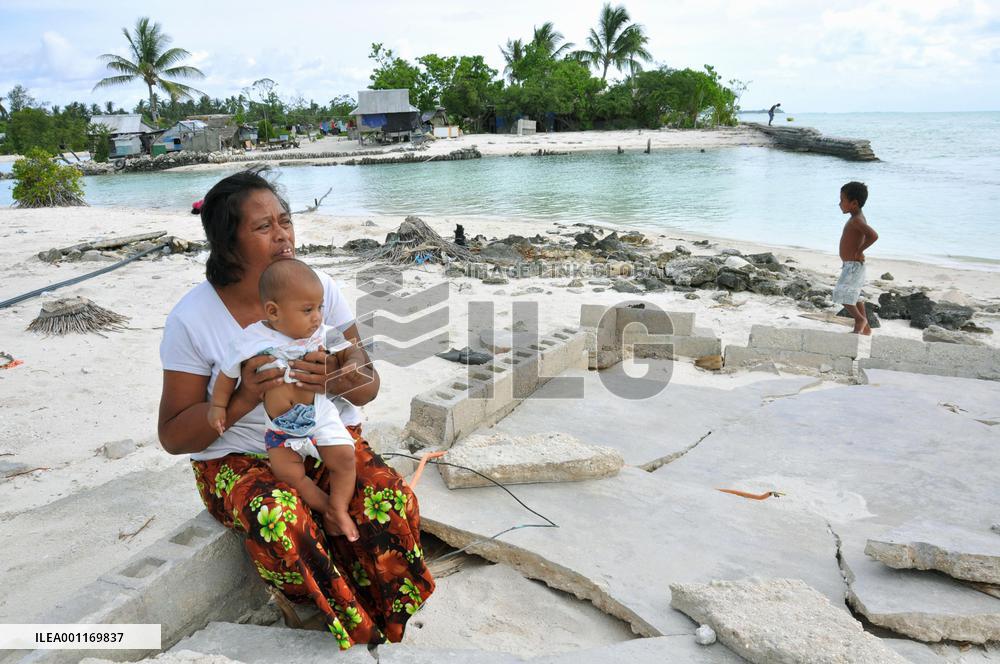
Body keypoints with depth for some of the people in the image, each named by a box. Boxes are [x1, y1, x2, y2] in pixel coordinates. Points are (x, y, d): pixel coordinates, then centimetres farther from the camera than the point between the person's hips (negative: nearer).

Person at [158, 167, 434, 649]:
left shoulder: (319, 287, -3)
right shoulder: (192, 319, -9)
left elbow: (367, 386, 0)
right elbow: (173, 436, -6)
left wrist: (337, 379, -25)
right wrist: (245, 398, -25)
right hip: (240, 459, -1)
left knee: (392, 501, -27)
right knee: (279, 521, -35)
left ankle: (384, 622, -2)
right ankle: (362, 635, -12)